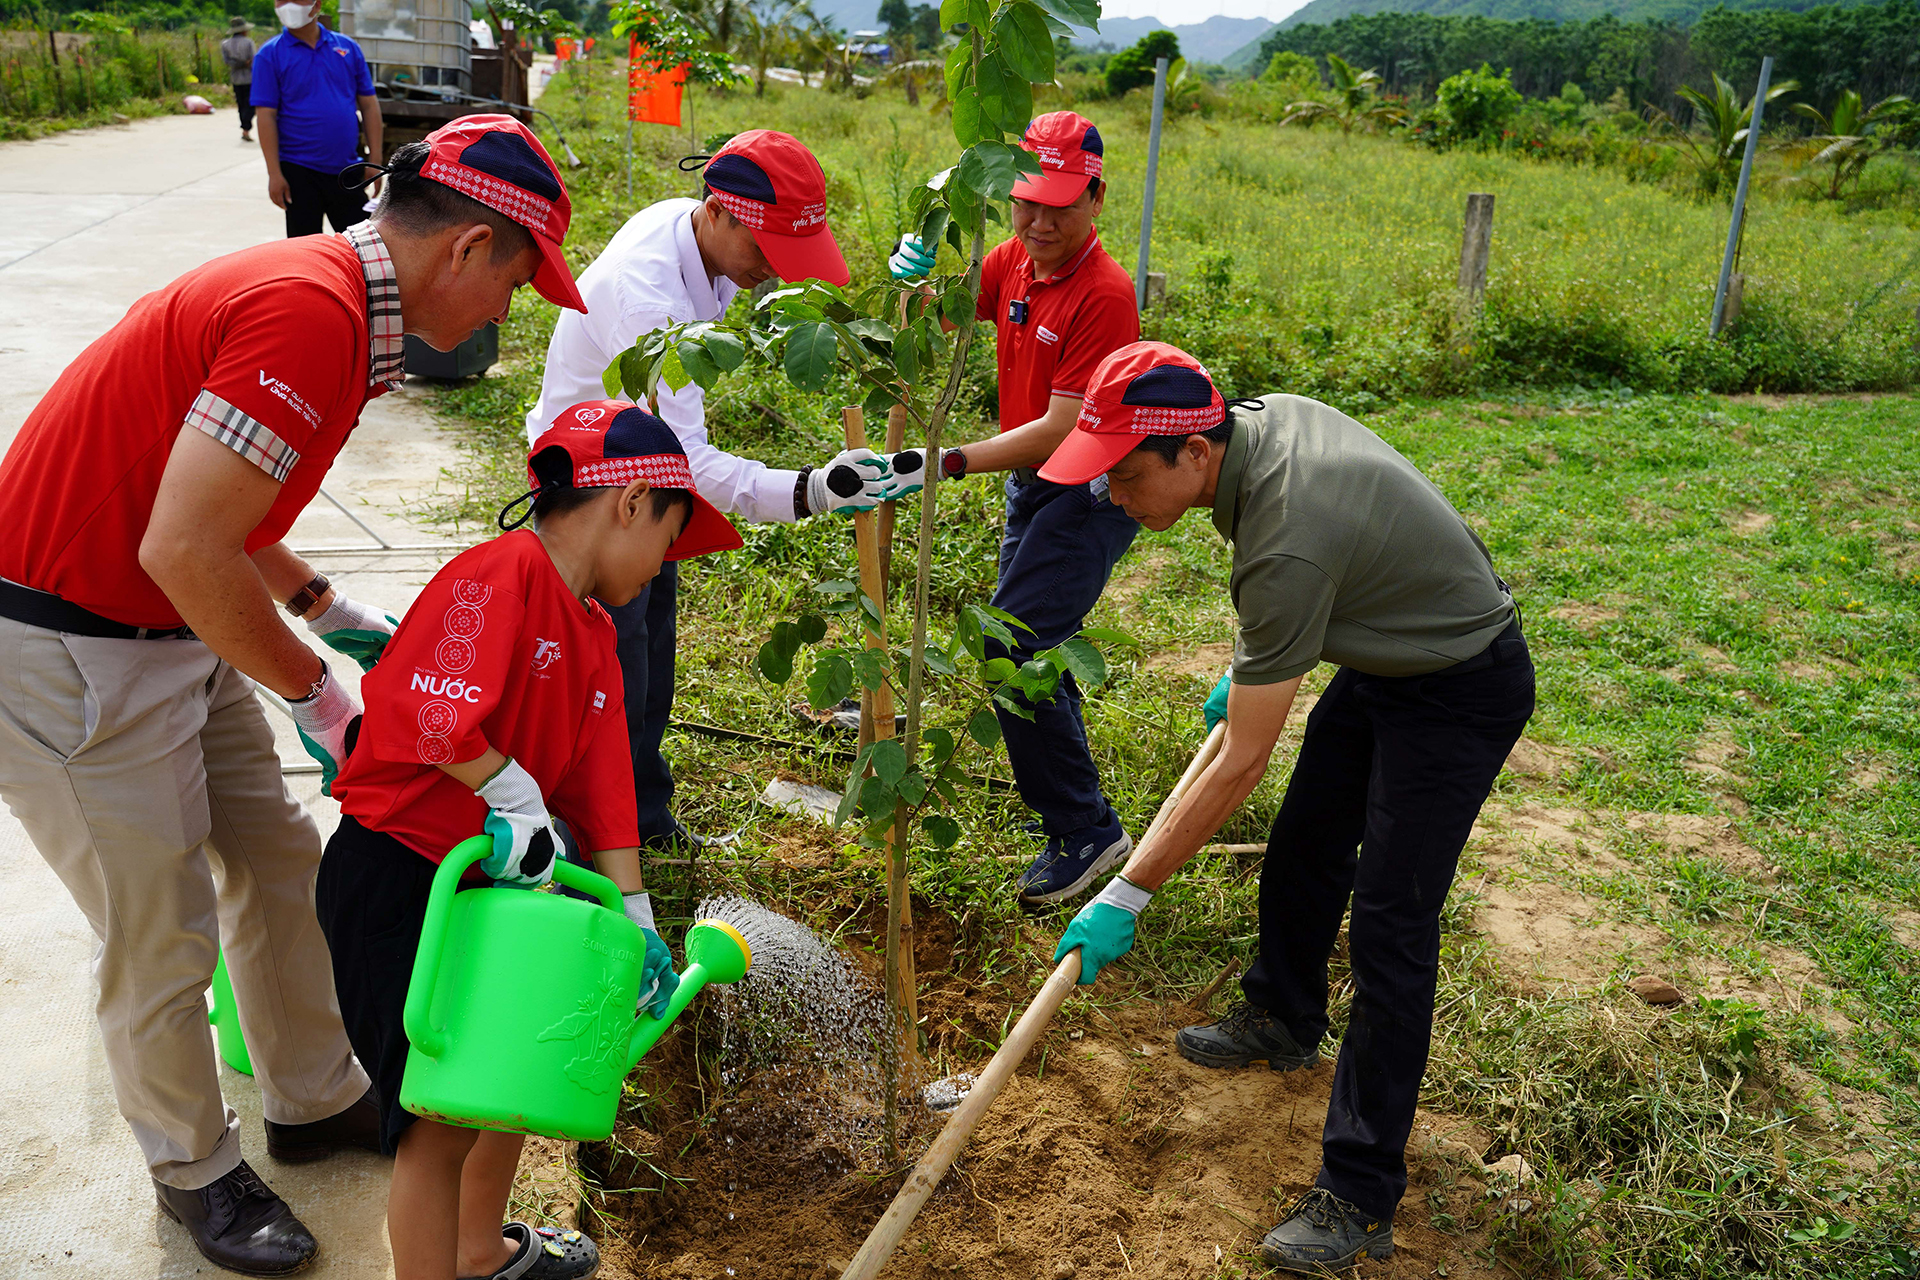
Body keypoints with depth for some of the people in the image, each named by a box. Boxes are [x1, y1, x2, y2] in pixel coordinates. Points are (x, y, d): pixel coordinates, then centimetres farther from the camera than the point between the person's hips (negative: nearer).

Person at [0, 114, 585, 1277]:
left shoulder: (320, 285, 6)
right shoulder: (311, 316, -26)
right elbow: (182, 547, -28)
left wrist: (329, 612, 13)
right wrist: (318, 692, -15)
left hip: (174, 626, 10)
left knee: (278, 859, 17)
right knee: (163, 938, 5)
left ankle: (317, 1100, 36)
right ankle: (195, 1171, 29)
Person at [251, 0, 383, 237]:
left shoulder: (348, 48, 6)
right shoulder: (270, 55, -2)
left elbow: (369, 104, 7)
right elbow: (266, 115, -6)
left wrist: (374, 160, 0)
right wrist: (274, 173, -13)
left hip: (347, 171, 2)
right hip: (299, 171, -2)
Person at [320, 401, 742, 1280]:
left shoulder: (594, 634, 9)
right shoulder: (503, 572, -20)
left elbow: (600, 785, 9)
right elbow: (426, 708, -32)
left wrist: (635, 918, 6)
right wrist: (517, 796, -20)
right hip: (390, 877, -10)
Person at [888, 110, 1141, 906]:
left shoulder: (1103, 294, -21)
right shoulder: (1014, 262, 0)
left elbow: (1062, 430, -26)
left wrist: (950, 463, -34)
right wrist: (917, 280, -20)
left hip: (1088, 494, -8)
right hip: (1030, 486, 8)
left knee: (1015, 647, -17)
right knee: (1031, 649, 16)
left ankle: (1084, 832, -4)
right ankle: (1070, 808, 35)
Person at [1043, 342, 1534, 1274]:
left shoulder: (1287, 544, -38)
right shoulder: (1263, 416, -11)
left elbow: (1240, 766, -32)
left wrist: (1126, 896, -26)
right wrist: (1249, 670, 15)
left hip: (1461, 695, -10)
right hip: (1382, 658, 10)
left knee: (1389, 931, -10)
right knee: (1305, 846, 20)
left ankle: (1359, 1198, 1)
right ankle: (1285, 1022, 45)